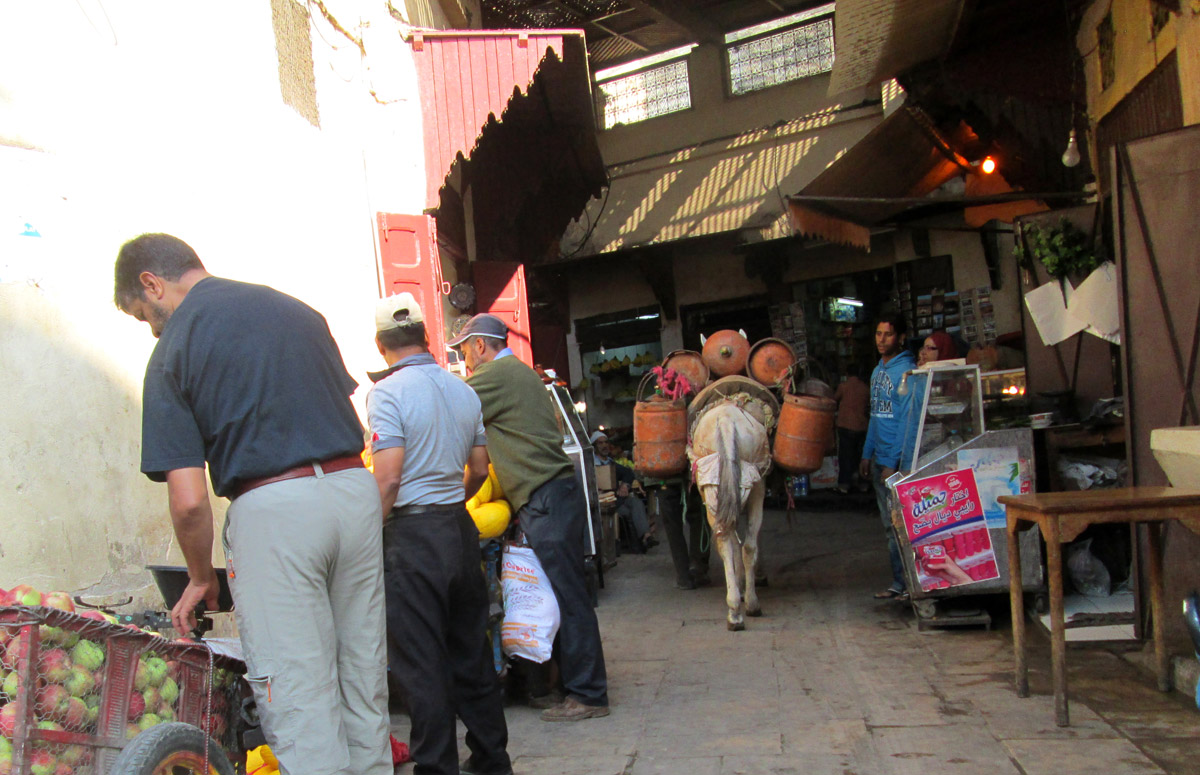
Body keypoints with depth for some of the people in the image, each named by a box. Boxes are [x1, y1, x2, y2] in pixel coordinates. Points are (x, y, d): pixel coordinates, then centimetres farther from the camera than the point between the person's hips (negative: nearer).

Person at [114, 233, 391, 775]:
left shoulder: (173, 349, -1)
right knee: (364, 684, 16)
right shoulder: (295, 309, 14)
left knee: (301, 707, 2)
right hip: (357, 489, 6)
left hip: (273, 507, -6)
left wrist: (200, 578, 11)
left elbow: (189, 500, -5)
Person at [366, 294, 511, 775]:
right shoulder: (463, 391, 9)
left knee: (421, 663, 2)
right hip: (460, 528, 7)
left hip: (411, 535, -7)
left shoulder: (386, 393, -12)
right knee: (471, 650, 17)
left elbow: (388, 478, -19)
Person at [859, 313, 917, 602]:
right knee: (890, 526, 12)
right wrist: (867, 454, 17)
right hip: (879, 460, 8)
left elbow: (907, 420, -15)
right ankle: (898, 583, 20)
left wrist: (893, 463, -17)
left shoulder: (906, 371, -11)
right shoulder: (878, 371, 14)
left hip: (898, 460, -8)